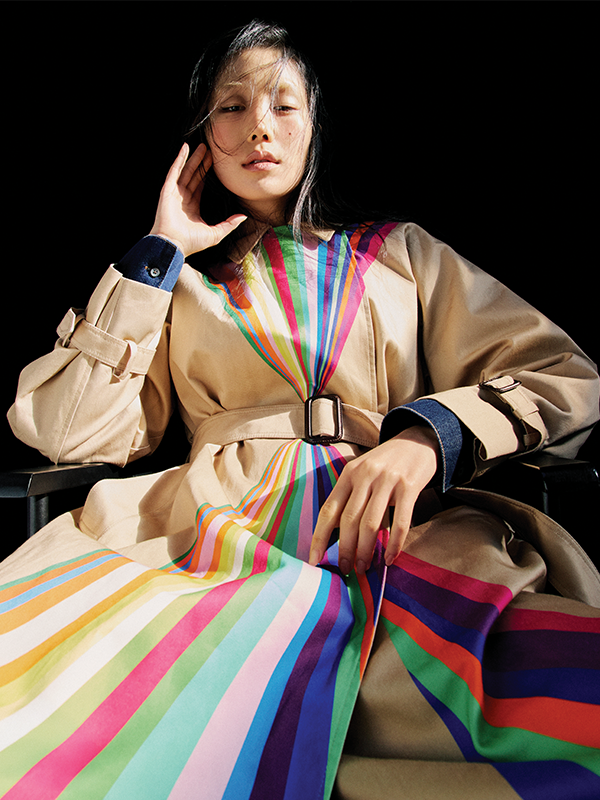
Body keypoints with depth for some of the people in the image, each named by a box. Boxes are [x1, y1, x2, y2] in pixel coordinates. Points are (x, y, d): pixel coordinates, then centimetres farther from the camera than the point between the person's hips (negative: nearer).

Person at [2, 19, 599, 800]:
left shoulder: (398, 250, 20)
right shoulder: (179, 281, 21)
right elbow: (70, 431, 7)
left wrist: (429, 434, -11)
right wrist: (157, 255, 10)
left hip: (407, 529, 1)